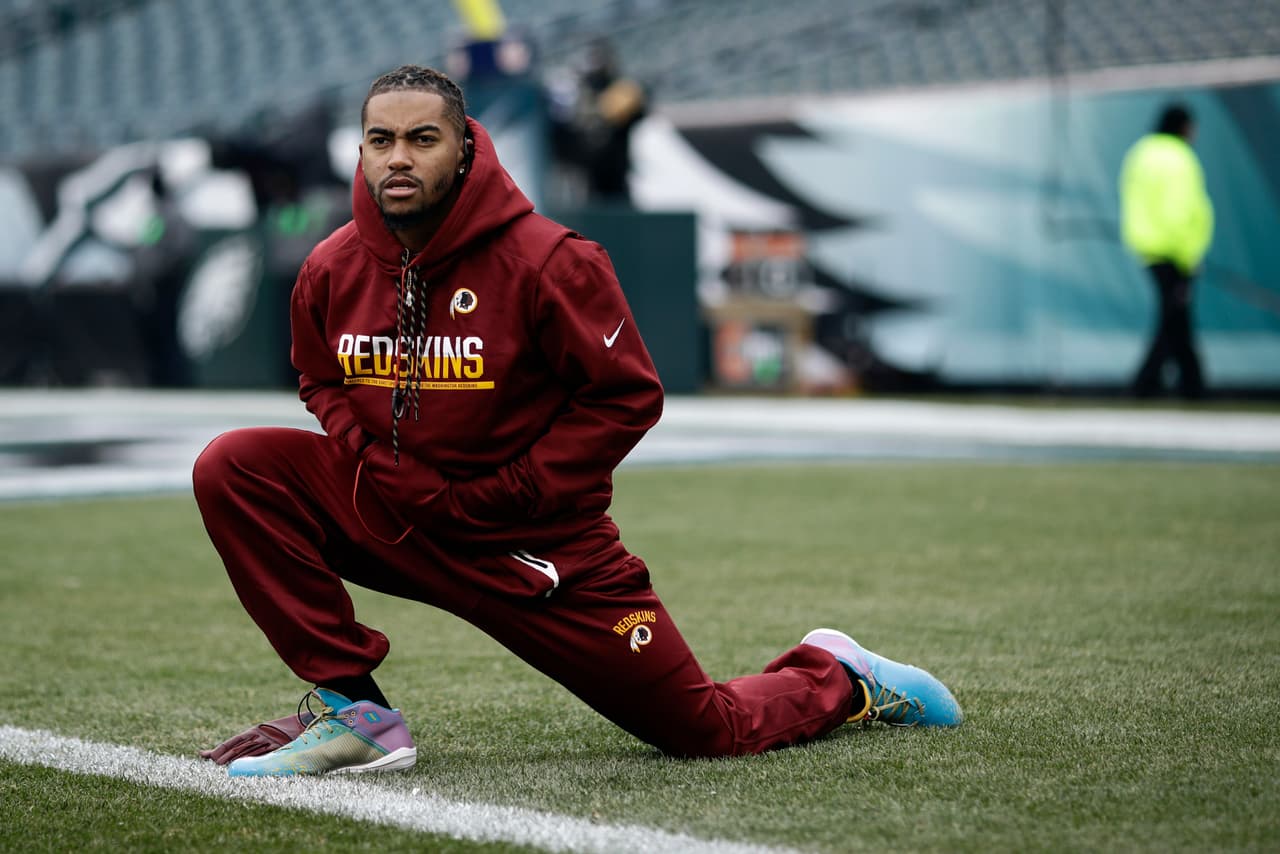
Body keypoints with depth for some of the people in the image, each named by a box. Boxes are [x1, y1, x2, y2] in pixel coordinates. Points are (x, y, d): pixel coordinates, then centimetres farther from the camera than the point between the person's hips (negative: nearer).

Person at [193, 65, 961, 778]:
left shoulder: (546, 261, -17)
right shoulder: (332, 270, -4)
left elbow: (628, 394, -12)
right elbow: (322, 382, 14)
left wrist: (501, 496, -16)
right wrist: (380, 469, -7)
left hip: (539, 547, -4)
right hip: (394, 522, 4)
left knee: (711, 730, -2)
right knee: (235, 468, -17)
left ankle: (835, 678, 33)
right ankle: (352, 709, -12)